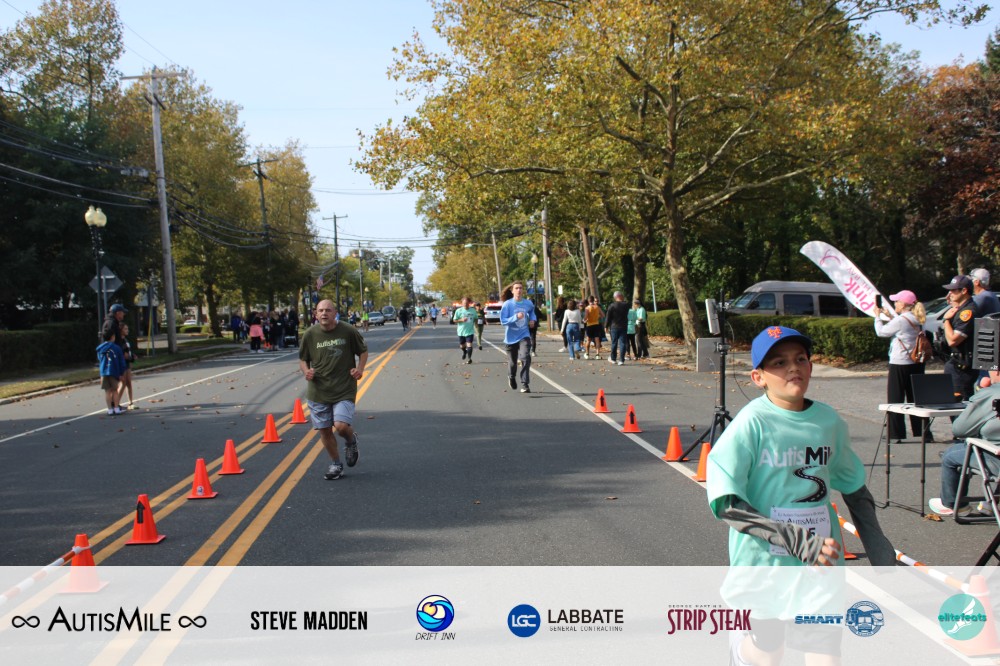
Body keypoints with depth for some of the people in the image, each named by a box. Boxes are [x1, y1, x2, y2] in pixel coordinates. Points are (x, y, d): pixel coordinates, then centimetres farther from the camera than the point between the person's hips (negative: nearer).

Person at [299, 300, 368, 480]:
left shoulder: (348, 331, -6)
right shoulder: (310, 334, -2)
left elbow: (363, 351, 9)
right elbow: (302, 359, 12)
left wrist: (359, 369, -7)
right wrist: (306, 371, -9)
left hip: (344, 390, -2)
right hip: (318, 391, 3)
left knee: (341, 426, -17)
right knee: (324, 430, 7)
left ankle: (351, 441, 20)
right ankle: (335, 464, 29)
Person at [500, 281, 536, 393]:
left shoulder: (528, 303, -1)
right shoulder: (507, 304, -12)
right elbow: (503, 321, -17)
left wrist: (533, 318, 5)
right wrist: (516, 317, -29)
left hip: (524, 335, 1)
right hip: (511, 337, -1)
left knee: (525, 358, -22)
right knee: (512, 362, 12)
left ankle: (525, 384, -16)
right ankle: (511, 377, 46)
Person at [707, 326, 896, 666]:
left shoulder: (829, 421, -1)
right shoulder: (752, 423, -16)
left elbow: (854, 487, 14)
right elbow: (727, 505, -21)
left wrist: (878, 548, 10)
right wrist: (797, 540, -28)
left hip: (822, 563, 3)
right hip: (764, 561, -3)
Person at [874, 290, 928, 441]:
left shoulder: (900, 320, -17)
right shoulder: (918, 320, 6)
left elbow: (881, 332, -7)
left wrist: (877, 316, 8)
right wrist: (889, 316, 22)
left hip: (900, 364, -7)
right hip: (917, 364, 7)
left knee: (896, 400, 2)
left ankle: (896, 434, 4)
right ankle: (922, 433, 16)